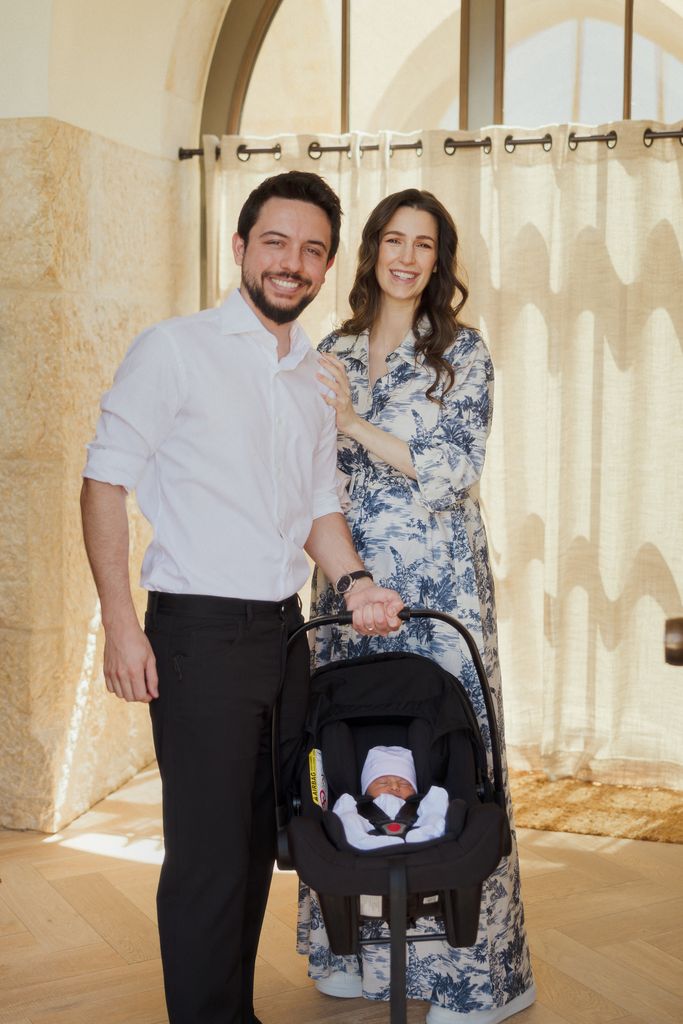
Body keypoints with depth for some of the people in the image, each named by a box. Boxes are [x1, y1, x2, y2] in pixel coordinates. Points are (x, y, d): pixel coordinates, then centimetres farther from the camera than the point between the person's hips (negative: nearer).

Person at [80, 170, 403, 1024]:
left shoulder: (315, 378, 14)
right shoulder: (175, 349, -7)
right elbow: (104, 481, -9)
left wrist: (352, 581, 1)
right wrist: (120, 623, -15)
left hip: (283, 633, 7)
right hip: (199, 633, -7)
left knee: (261, 841, 15)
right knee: (208, 855, -2)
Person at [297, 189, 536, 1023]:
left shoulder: (460, 350, -2)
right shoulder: (335, 352, 11)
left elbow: (454, 471, -11)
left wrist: (354, 419, -15)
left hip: (438, 582, -4)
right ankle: (364, 950, 24)